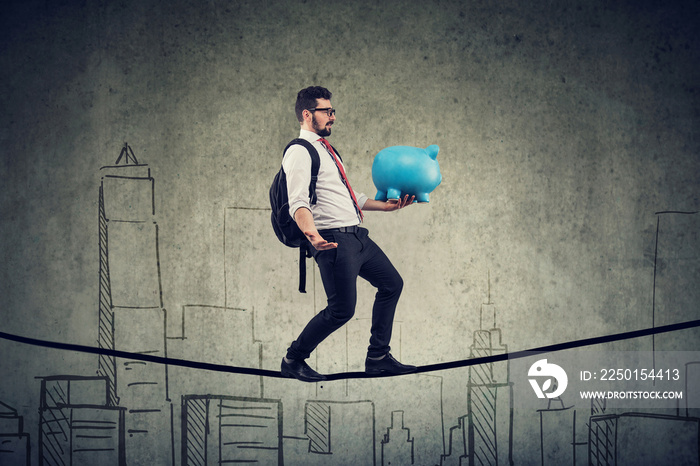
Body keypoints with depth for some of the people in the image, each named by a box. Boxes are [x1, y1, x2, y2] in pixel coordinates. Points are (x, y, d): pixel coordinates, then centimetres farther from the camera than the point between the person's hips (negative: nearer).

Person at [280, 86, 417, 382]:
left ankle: (378, 358, 19)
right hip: (334, 240, -10)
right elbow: (298, 203, -23)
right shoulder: (299, 152, -9)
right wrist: (312, 234, -40)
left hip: (356, 235, 10)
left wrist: (387, 205, 26)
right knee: (341, 310, -11)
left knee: (392, 283, 12)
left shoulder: (325, 150, 22)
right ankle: (293, 360, 7)